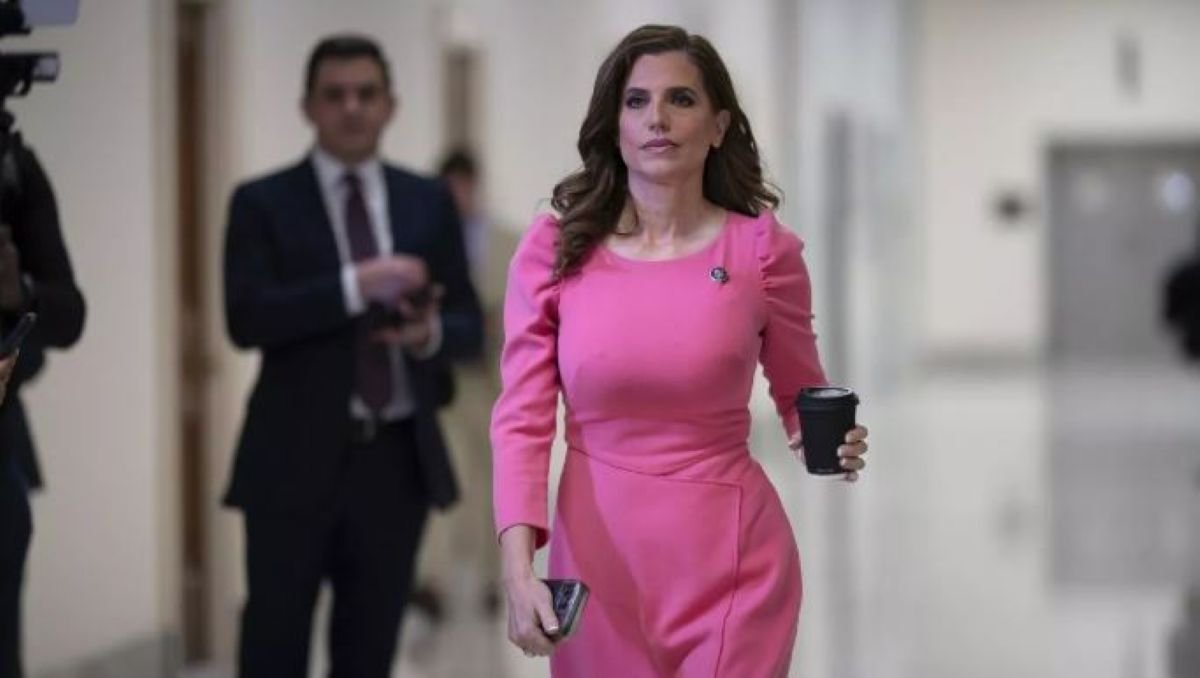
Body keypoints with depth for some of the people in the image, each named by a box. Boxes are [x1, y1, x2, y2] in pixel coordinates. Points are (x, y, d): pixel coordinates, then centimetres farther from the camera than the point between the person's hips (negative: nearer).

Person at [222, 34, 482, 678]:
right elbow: (247, 318, -13)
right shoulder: (263, 202, 0)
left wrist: (432, 332, -14)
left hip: (399, 461, 3)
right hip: (296, 460, -3)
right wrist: (355, 285, -22)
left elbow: (468, 325, 10)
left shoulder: (429, 202, 10)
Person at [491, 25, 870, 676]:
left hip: (730, 560, -1)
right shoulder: (554, 247, -3)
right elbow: (522, 419, -5)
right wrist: (518, 569, -17)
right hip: (598, 555, 1)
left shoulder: (762, 249, -4)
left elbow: (803, 397, 10)